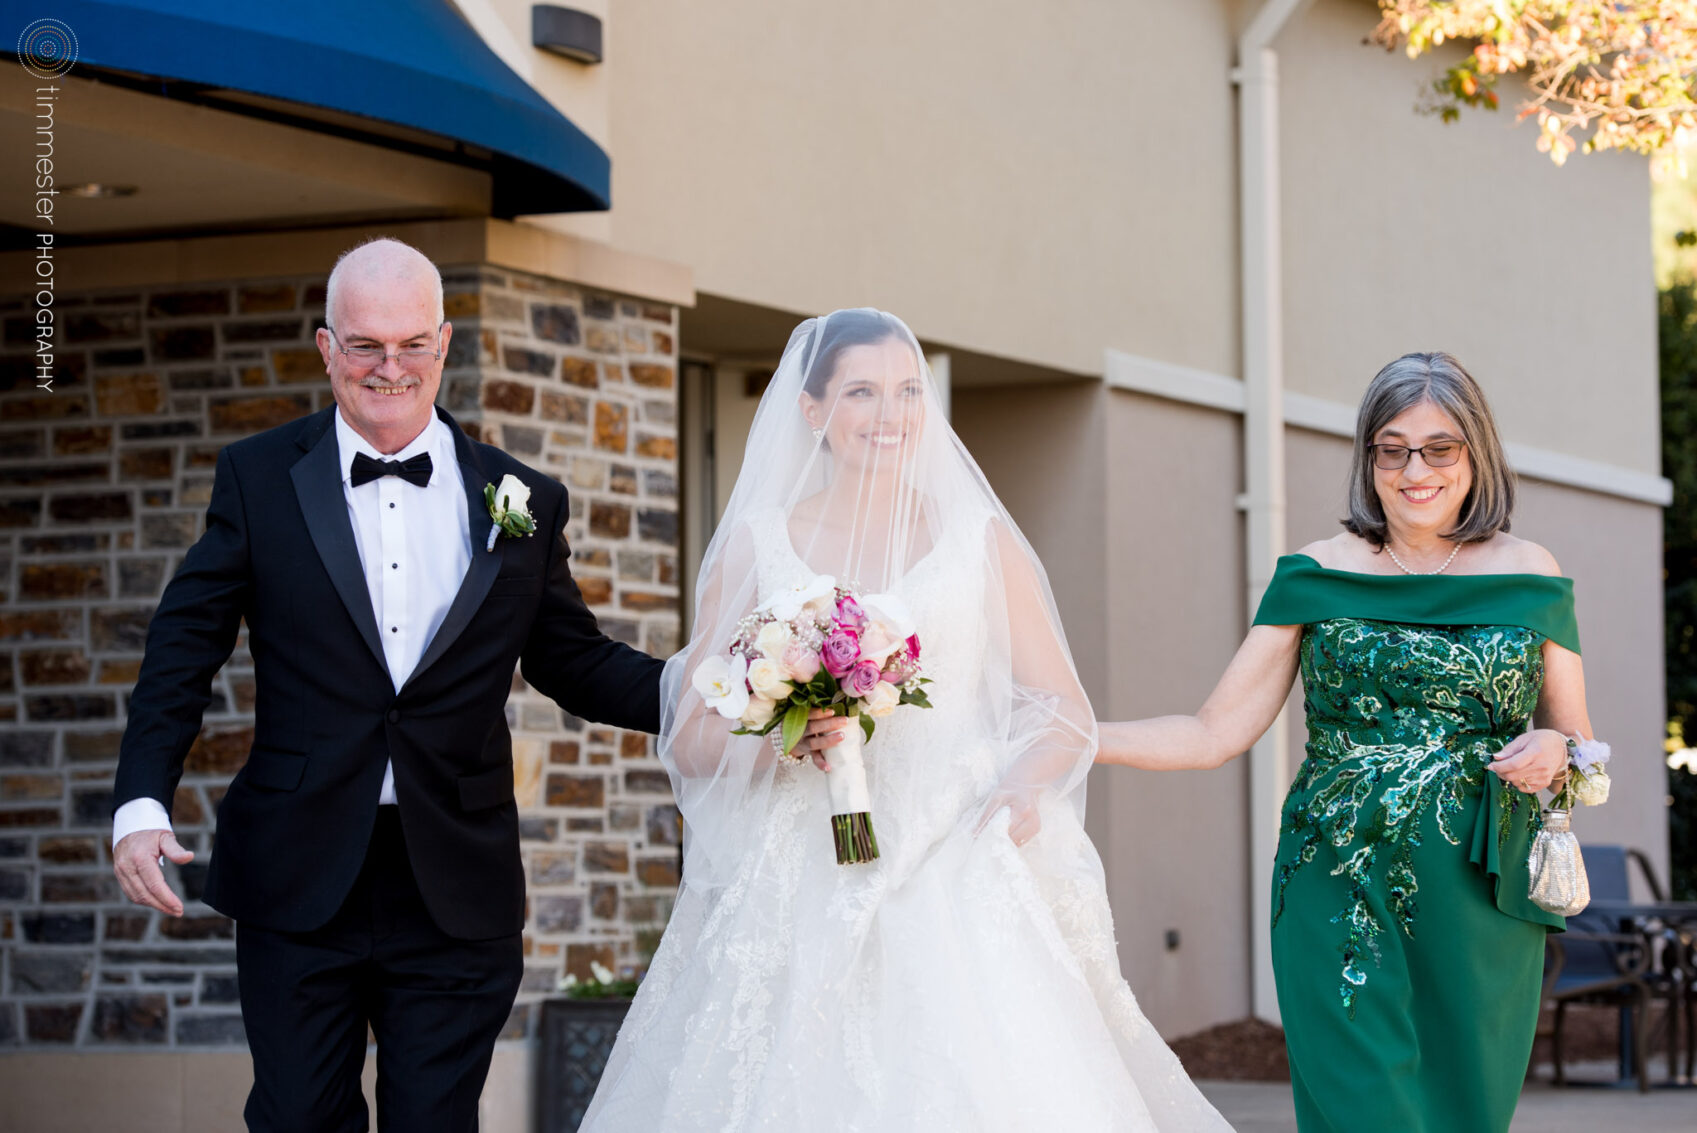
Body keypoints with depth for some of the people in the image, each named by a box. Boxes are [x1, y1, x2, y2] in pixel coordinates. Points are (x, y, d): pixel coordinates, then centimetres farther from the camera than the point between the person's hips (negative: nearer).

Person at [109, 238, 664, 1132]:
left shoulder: (523, 503, 5)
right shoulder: (258, 478, 2)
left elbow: (576, 664, 10)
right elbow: (185, 648, 2)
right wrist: (141, 802, -10)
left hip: (458, 894, 1)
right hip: (298, 888, -1)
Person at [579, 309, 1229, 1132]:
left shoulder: (982, 540, 9)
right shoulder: (755, 545, 8)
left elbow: (1068, 718, 9)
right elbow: (689, 743, 8)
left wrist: (1024, 781, -12)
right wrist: (780, 737, -12)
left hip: (958, 888, 0)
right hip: (801, 897, 0)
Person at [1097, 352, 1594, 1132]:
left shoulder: (1529, 576, 6)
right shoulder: (1317, 576, 5)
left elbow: (1577, 738, 14)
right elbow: (1215, 733, 3)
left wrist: (1555, 754, -10)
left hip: (1481, 900, 1)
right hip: (1343, 892, -1)